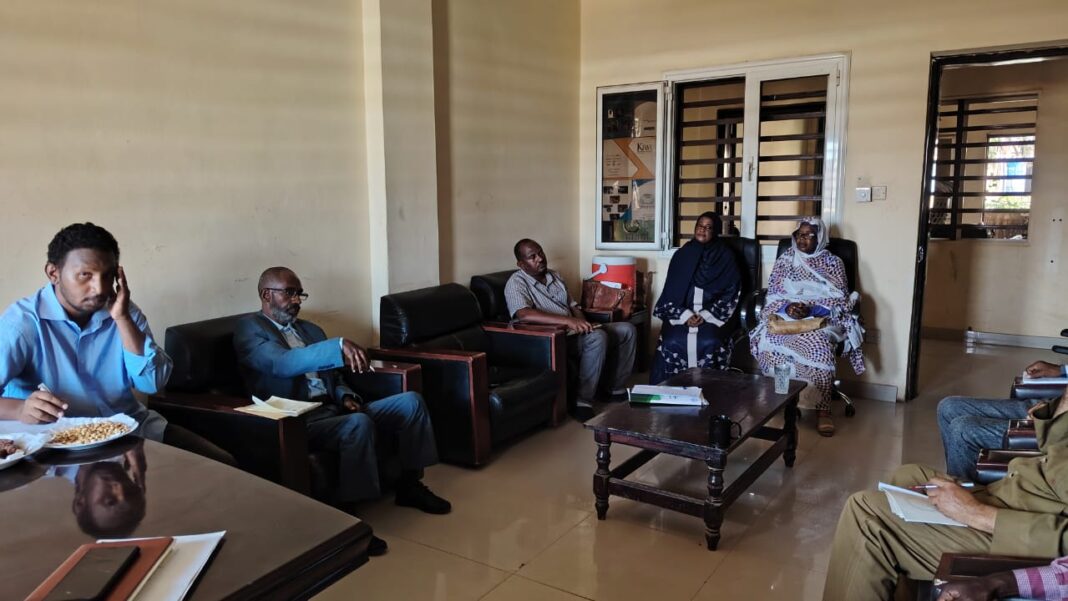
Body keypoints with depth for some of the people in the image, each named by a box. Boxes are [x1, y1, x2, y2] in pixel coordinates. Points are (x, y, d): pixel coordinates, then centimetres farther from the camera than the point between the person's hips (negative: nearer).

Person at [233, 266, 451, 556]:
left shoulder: (311, 329, 21)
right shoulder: (249, 328, -4)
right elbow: (282, 363, -24)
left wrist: (346, 397, 0)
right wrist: (339, 345, -35)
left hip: (331, 410, 8)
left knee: (410, 401, -3)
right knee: (359, 423, -36)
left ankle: (409, 485, 9)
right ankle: (345, 517, -24)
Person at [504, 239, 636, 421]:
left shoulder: (555, 276, 16)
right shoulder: (516, 283, -10)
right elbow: (524, 314, -29)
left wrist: (581, 322, -4)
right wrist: (567, 321, -33)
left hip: (573, 332, 9)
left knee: (627, 329, 2)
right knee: (598, 337, -33)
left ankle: (617, 389, 9)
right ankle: (583, 402, -27)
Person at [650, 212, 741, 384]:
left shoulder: (726, 257, 5)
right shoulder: (682, 255, 11)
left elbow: (731, 294, 0)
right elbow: (672, 291, 7)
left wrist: (705, 316, -11)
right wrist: (686, 315, -9)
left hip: (713, 316, -2)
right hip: (682, 314, 2)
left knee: (709, 343, -31)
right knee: (672, 342, -26)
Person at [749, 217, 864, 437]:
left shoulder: (833, 263, 8)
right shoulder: (783, 262, 14)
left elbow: (839, 301, -1)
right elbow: (772, 297, 8)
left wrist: (811, 310, -19)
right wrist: (787, 308, -16)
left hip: (822, 318, -2)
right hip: (785, 317, 2)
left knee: (818, 345, -37)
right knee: (767, 340, -32)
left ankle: (823, 409, -26)